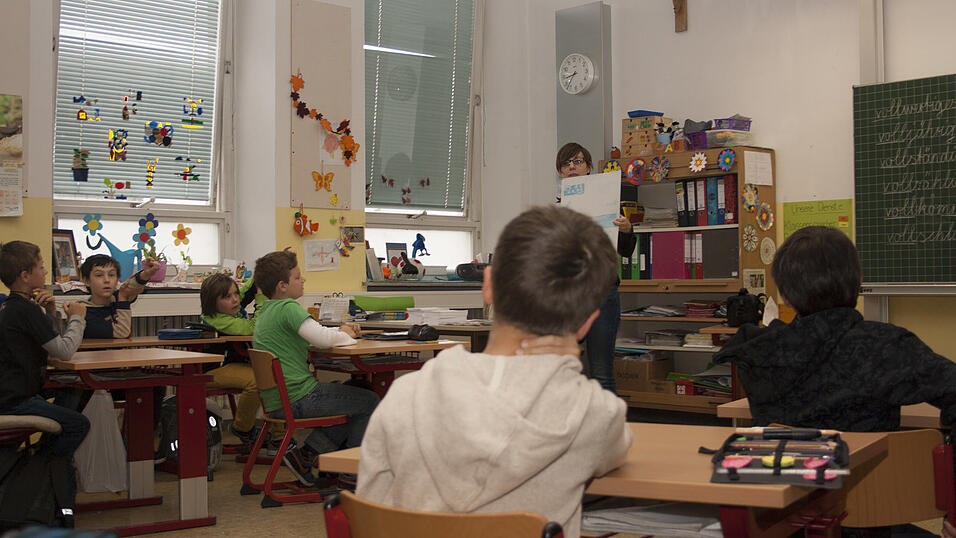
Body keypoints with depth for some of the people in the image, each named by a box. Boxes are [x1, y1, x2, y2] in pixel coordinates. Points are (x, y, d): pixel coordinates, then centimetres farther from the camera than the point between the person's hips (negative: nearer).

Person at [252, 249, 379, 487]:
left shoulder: (267, 309, 15)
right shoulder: (288, 307, -15)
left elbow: (312, 334, 25)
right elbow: (322, 338, -25)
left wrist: (340, 330, 11)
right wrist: (344, 335, -4)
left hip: (276, 400, 9)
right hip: (298, 398, -9)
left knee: (353, 395, 24)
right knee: (370, 402, 3)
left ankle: (305, 455, 14)